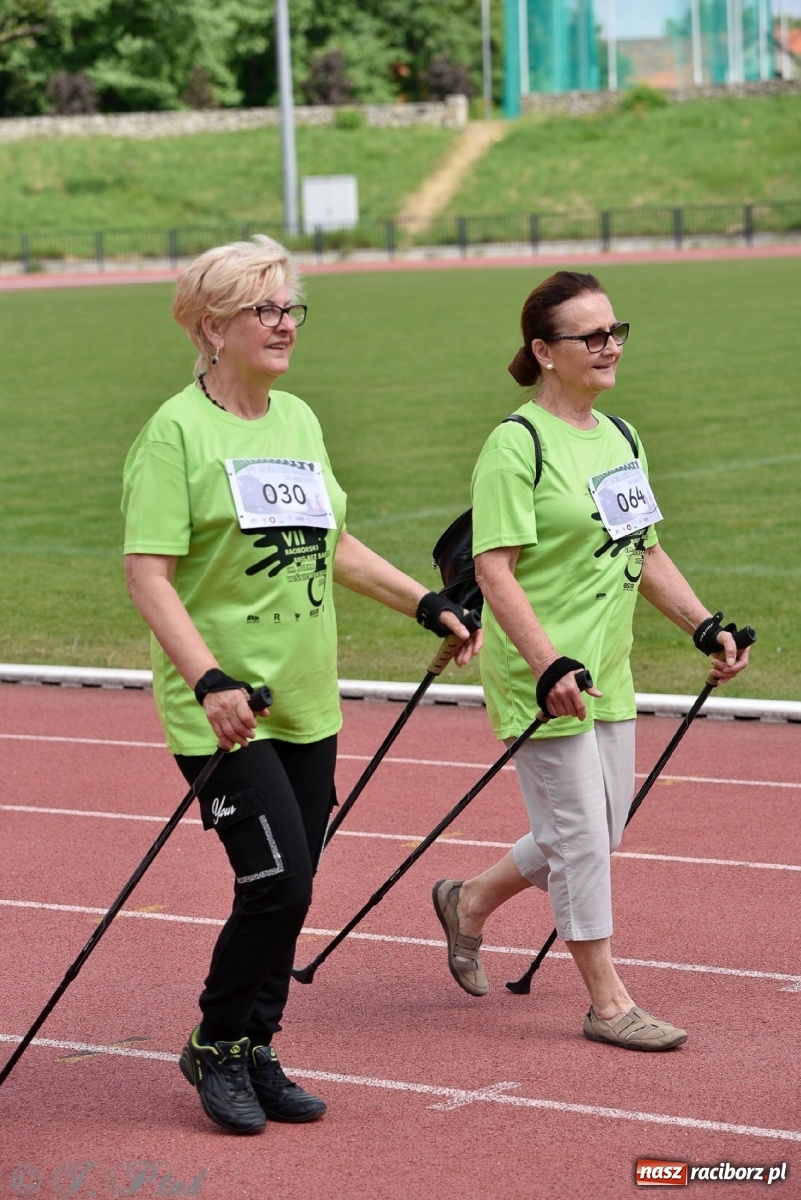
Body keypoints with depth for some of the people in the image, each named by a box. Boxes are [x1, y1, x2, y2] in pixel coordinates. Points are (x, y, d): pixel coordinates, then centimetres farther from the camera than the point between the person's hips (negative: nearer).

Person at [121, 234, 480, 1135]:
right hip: (226, 711, -7)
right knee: (278, 882, -12)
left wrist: (426, 604, 19)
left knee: (288, 889, 8)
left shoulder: (298, 420, 12)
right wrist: (209, 680, -28)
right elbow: (147, 573, -17)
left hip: (307, 705, 7)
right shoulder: (177, 433, -11)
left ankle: (256, 1053, 23)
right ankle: (215, 1048, 8)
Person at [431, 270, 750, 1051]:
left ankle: (469, 903, 36)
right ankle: (608, 1005, 10)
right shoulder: (516, 445, -14)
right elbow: (494, 569, -20)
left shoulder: (619, 437, 11)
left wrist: (705, 626, 12)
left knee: (599, 833, 14)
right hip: (542, 676, -8)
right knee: (581, 836, -2)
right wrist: (551, 665, -27)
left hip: (607, 673, 8)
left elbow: (644, 552, 20)